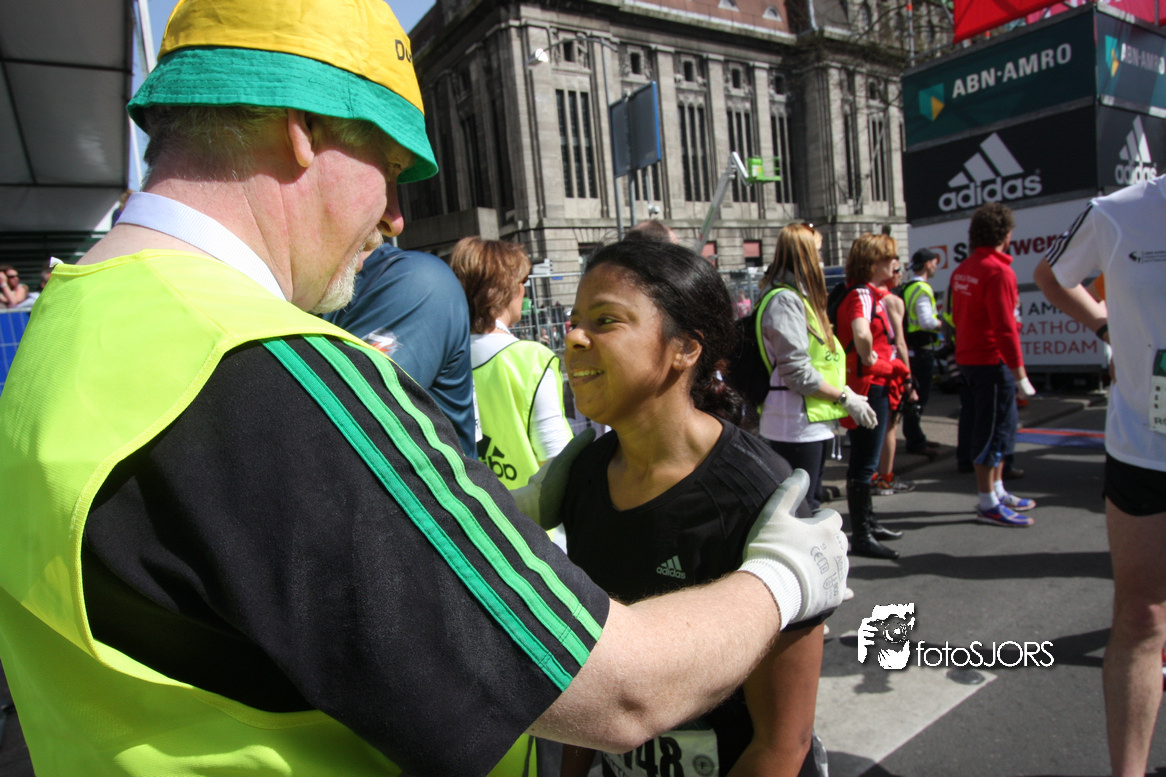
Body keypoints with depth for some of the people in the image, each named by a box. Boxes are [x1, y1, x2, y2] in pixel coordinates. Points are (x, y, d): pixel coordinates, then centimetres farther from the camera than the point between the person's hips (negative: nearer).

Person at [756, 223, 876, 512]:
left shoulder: (799, 296, 16)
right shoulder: (784, 299, -16)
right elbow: (798, 373, -20)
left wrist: (845, 392, 10)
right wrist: (845, 398, -11)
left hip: (812, 424, 10)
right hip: (796, 426, -10)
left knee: (810, 506, 18)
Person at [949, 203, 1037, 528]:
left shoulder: (963, 269, 11)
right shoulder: (998, 271, -17)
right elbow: (1004, 326, -20)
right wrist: (1019, 372, -17)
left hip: (968, 357, 9)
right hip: (992, 361, -9)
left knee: (1000, 427, 20)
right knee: (993, 431, -2)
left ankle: (998, 492, 31)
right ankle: (988, 504, 7)